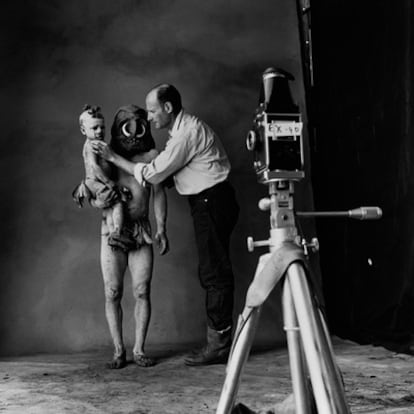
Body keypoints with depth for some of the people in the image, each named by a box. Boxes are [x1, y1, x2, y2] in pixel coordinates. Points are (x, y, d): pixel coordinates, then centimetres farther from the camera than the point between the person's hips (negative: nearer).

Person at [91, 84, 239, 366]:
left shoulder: (186, 133, -17)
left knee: (215, 273, -7)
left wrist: (113, 157, -7)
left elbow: (153, 174, -15)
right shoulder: (186, 127, 15)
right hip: (209, 202, 10)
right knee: (213, 272, 11)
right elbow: (163, 173, 17)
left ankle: (219, 345, -1)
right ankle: (219, 342, 18)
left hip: (212, 202, -10)